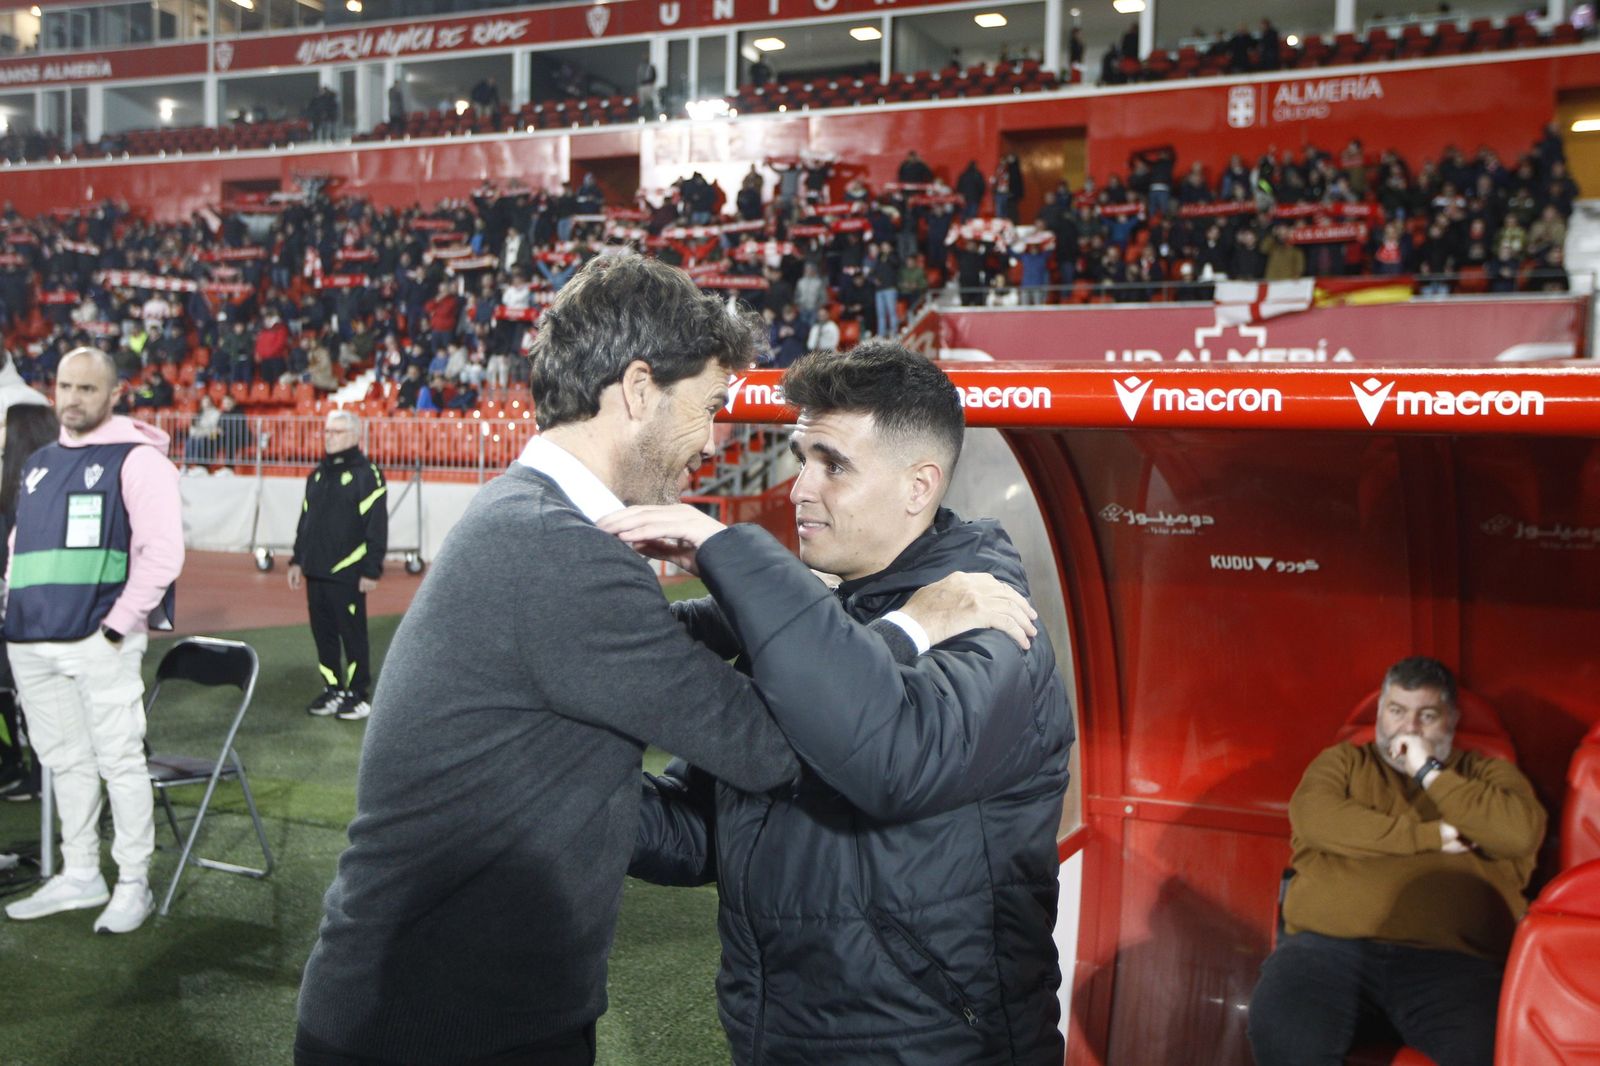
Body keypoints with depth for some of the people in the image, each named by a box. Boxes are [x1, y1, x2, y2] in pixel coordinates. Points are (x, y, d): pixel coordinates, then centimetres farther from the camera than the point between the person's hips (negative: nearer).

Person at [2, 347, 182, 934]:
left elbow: (162, 550, -11)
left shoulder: (136, 458, -5)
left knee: (119, 760, -3)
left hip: (100, 642, -7)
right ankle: (79, 875, 25)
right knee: (66, 762, 14)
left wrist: (119, 624, -13)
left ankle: (134, 883, 7)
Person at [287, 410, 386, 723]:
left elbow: (376, 526, -12)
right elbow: (305, 520, 21)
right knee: (323, 633, 12)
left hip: (347, 573, -7)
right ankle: (332, 690, 23)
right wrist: (297, 560, 17)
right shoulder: (317, 475, 16)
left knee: (353, 635, -1)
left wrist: (371, 570, -15)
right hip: (315, 572, 7)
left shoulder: (367, 474, -8)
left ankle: (358, 694, 8)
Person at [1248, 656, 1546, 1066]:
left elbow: (1521, 833, -1)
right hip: (1330, 943, 0)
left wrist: (1430, 773, 1)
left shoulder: (1488, 772, 21)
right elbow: (1314, 818, -2)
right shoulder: (1342, 761, 21)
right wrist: (1428, 836, -2)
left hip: (1446, 956, 0)